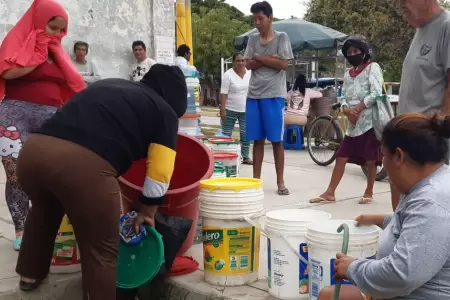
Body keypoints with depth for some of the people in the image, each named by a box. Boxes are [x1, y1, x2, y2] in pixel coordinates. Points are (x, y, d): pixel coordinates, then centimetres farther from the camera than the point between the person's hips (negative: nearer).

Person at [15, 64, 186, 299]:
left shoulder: (109, 85, 30)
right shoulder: (164, 111, 14)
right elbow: (159, 175, 10)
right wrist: (147, 213, 28)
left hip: (34, 149, 8)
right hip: (84, 164, -7)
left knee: (44, 211, 36)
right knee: (101, 251, 13)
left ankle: (31, 274, 53)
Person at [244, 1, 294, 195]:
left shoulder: (282, 37, 1)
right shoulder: (252, 39, 11)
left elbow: (283, 64, -9)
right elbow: (249, 64, 1)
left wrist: (259, 57, -4)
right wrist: (269, 59, -10)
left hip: (274, 95, -3)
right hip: (253, 95, 3)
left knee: (276, 140, -1)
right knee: (257, 140, 7)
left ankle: (280, 182, 6)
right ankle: (256, 179, 13)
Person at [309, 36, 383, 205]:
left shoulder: (373, 68, -1)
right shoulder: (348, 73, 18)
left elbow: (376, 94, -11)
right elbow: (343, 96, 12)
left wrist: (357, 109, -13)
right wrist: (347, 110, -9)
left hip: (370, 121, -6)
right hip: (353, 123, 6)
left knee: (370, 159, 1)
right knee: (341, 157, 3)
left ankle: (369, 193, 15)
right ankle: (330, 193, 6)